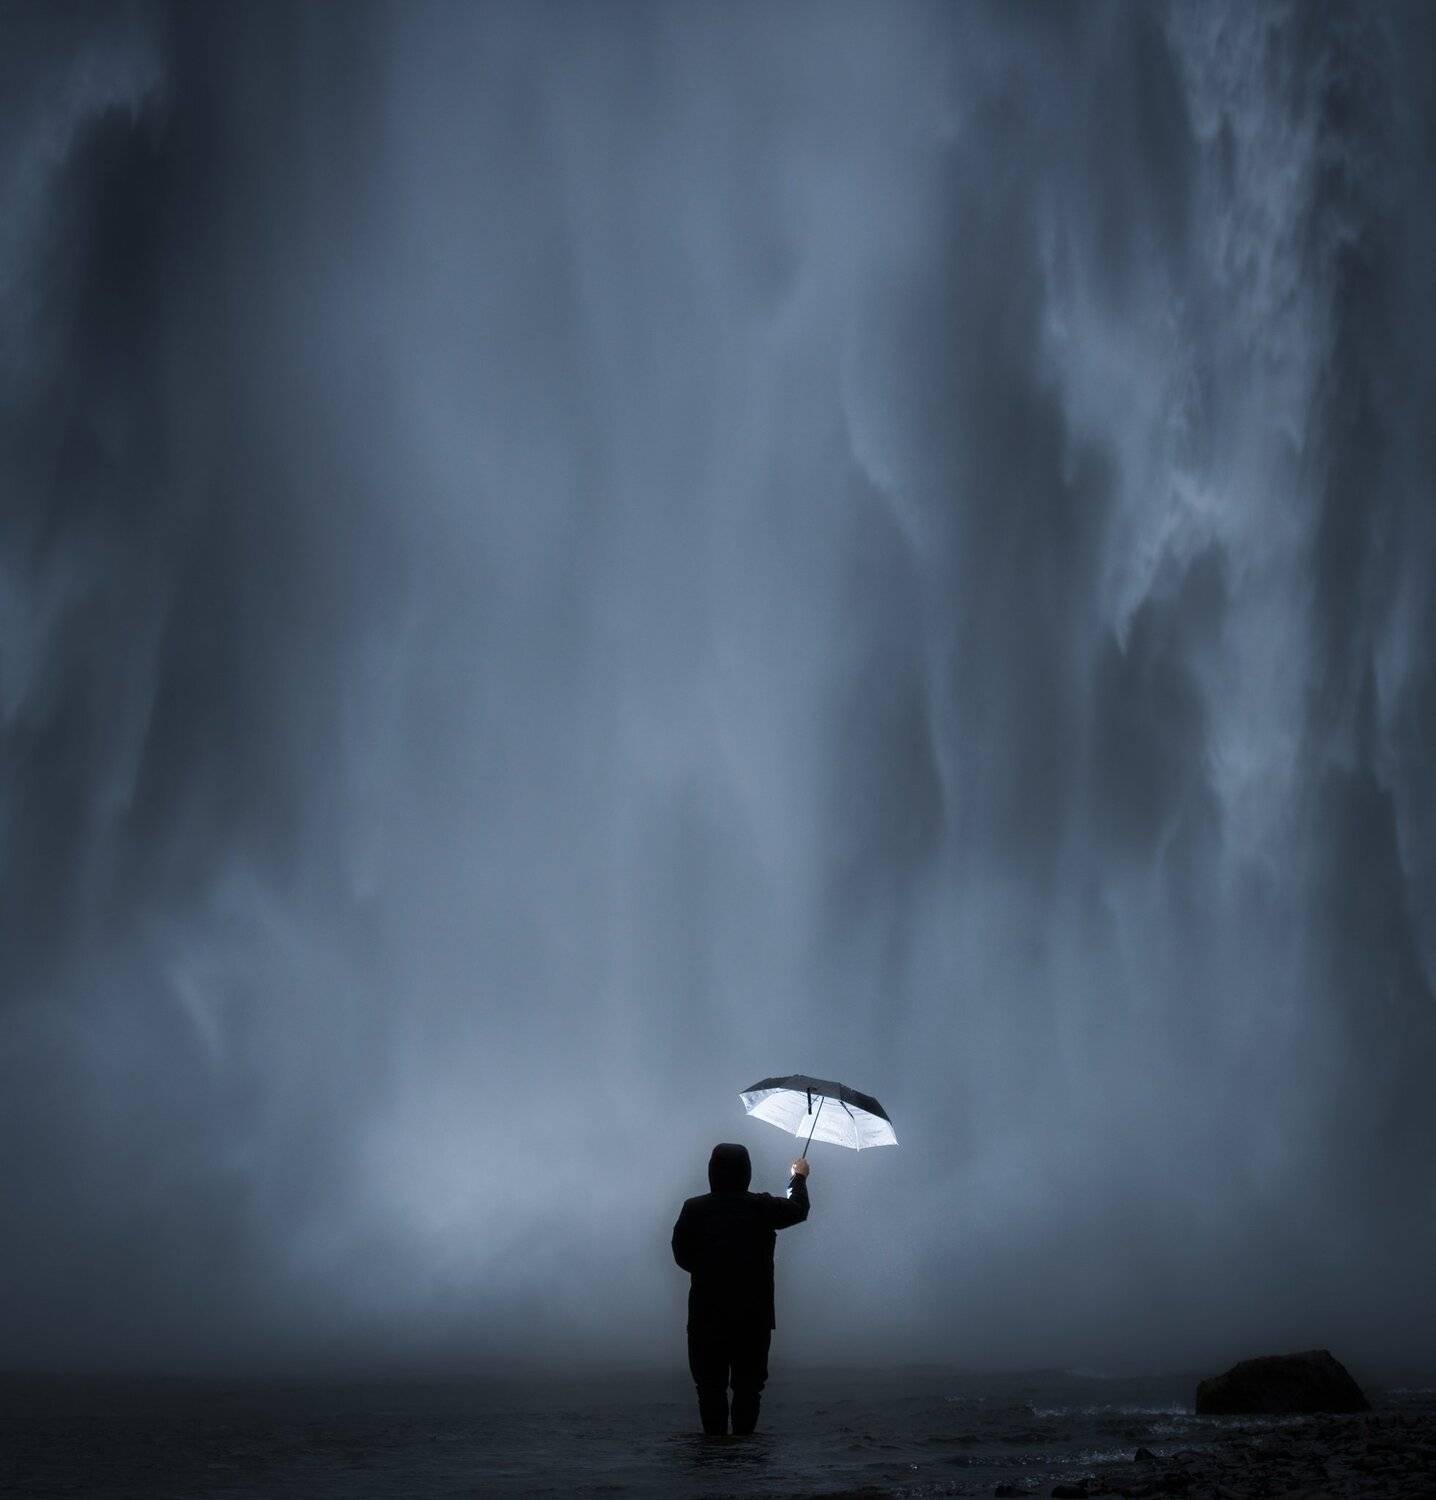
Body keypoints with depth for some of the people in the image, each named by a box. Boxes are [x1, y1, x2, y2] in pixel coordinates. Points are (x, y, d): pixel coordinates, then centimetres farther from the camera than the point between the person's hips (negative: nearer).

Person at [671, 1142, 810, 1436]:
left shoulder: (693, 1210, -7)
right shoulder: (763, 1207, -6)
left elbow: (681, 1255, 2)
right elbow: (799, 1209, 14)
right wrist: (799, 1178, 33)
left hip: (706, 1315, 0)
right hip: (754, 1317, 0)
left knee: (711, 1386, 8)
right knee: (748, 1385, 9)